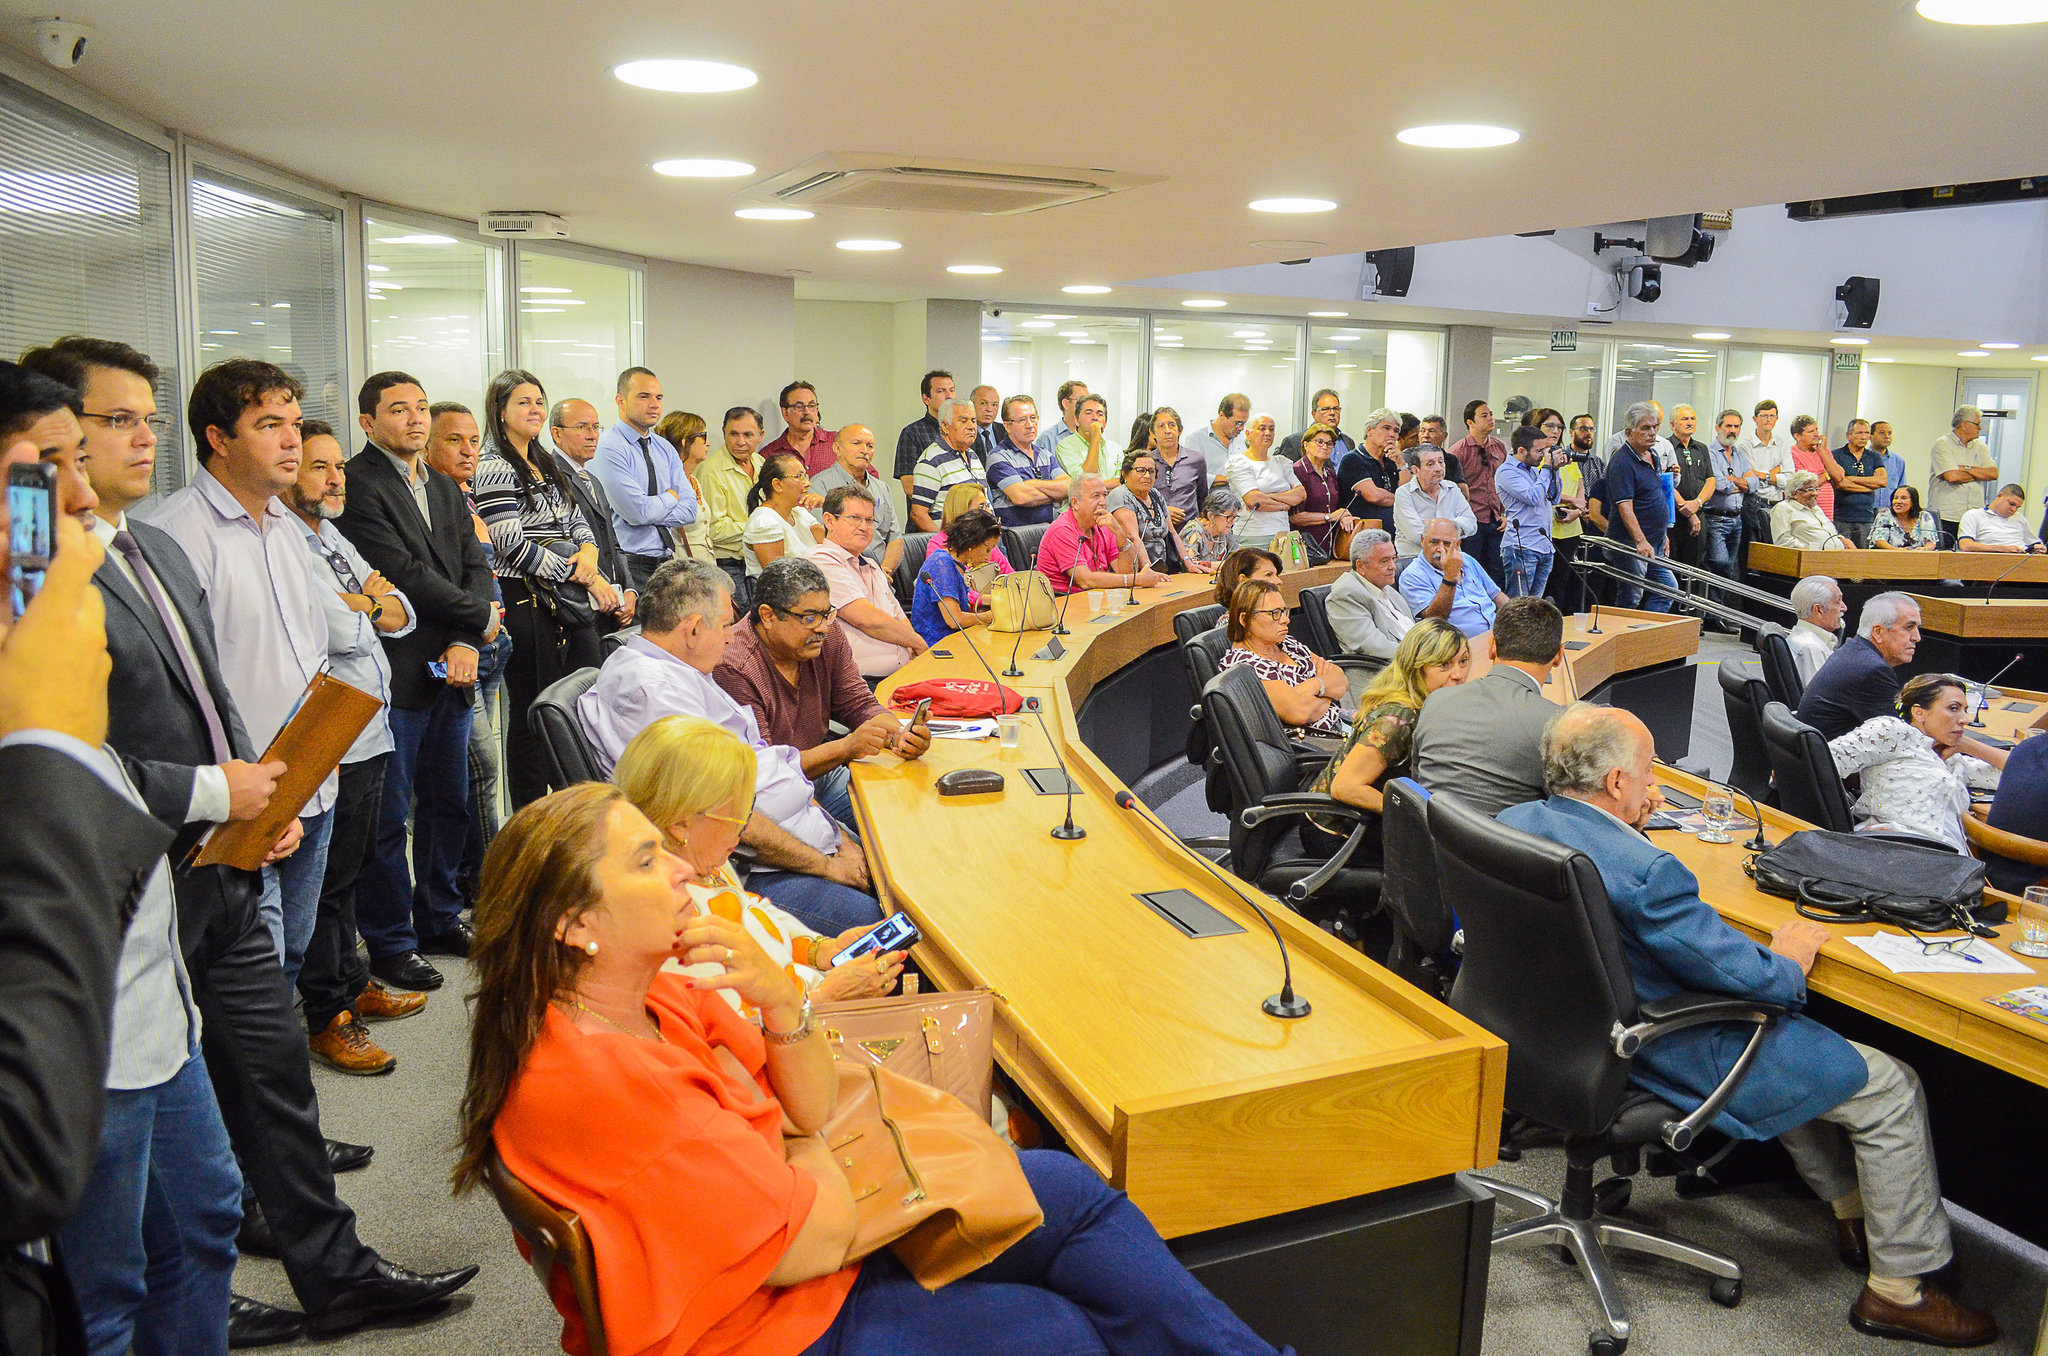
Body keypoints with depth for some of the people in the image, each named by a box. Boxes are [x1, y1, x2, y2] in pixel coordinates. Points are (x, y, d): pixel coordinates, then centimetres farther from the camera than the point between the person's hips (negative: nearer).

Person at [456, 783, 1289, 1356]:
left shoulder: (656, 994, -3)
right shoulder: (595, 1081, -32)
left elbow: (812, 1110, 2)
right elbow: (816, 1238, -27)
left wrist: (782, 1002, -18)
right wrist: (811, 1156, -4)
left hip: (802, 1231, 9)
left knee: (1073, 1190, 7)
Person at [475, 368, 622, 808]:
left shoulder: (548, 466, 18)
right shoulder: (494, 469, -7)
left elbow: (579, 524, 21)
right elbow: (514, 546, -16)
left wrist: (588, 553, -4)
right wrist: (586, 578, -15)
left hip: (570, 604, 8)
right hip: (526, 603, -8)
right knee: (533, 712, -1)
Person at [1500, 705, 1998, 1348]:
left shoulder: (1515, 821, -8)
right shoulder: (1647, 874, -34)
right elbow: (1747, 975, -24)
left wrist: (1629, 822, 7)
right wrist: (1789, 962, -3)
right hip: (1676, 1059, -9)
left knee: (1785, 1032, 33)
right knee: (1893, 1089, 8)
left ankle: (1852, 1209, 45)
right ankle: (1898, 1290, 22)